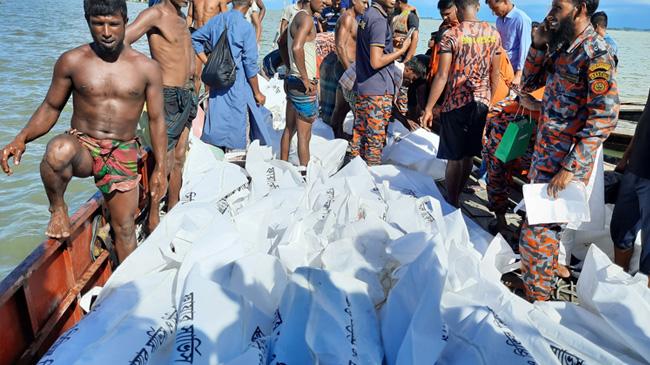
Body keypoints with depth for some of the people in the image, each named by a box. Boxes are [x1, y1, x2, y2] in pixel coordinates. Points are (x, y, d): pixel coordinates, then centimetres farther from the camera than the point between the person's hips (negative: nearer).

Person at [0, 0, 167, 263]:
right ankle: (57, 209, -8)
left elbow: (156, 120, 3)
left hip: (123, 153, 1)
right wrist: (22, 138, -13)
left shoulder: (147, 68, -1)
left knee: (125, 228, 6)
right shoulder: (71, 61, -1)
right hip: (82, 147, -1)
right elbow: (51, 108, 6)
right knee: (59, 149, -38)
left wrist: (160, 168, -1)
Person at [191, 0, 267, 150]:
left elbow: (194, 38, 13)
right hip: (238, 87, -6)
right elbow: (250, 66, -12)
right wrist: (257, 93, -2)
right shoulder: (246, 28, -13)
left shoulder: (216, 20, 4)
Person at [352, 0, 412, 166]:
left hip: (362, 87, 9)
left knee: (359, 133, 14)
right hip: (378, 91, -9)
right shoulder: (379, 20, -16)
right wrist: (402, 50, -11)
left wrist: (394, 54, 15)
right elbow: (376, 62, -21)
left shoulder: (366, 16, 12)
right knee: (375, 139, 0)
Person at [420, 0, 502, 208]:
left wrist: (428, 108, -10)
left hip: (456, 103, -4)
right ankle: (456, 196, 32)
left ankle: (452, 203, 14)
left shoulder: (451, 36, -11)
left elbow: (442, 76, -15)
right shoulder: (493, 34, 3)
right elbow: (495, 75, 8)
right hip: (482, 103, 5)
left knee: (454, 158, 5)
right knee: (468, 155, 16)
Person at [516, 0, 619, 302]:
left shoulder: (595, 55, -18)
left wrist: (570, 168, -24)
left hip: (566, 161, -8)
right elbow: (528, 84, 13)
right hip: (544, 152, 8)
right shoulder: (560, 47, 7)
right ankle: (539, 273, 42)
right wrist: (538, 45, -1)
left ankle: (535, 298, 12)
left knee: (536, 232, -4)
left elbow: (604, 119, -22)